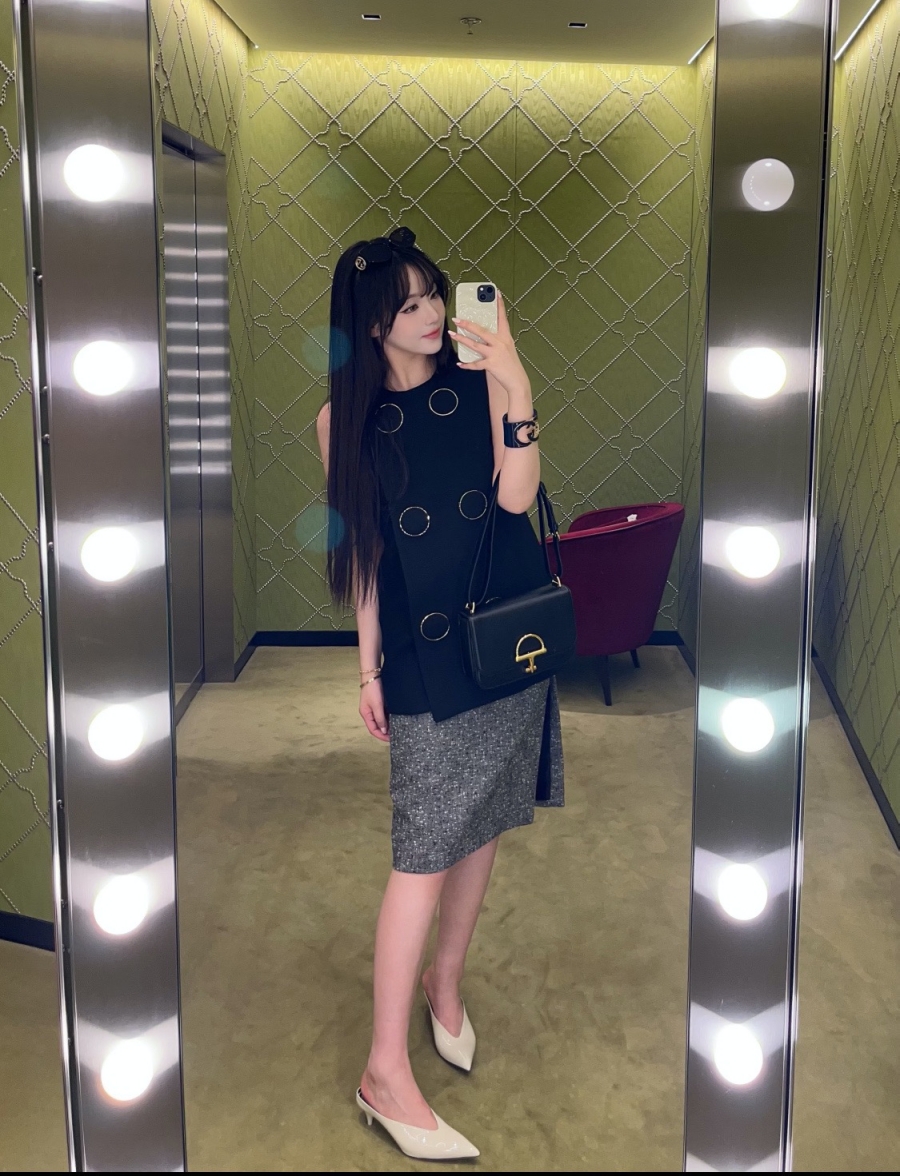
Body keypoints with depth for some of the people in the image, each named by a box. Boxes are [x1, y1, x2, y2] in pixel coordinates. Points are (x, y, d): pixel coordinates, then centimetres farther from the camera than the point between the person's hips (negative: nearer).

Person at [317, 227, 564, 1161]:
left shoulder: (481, 377, 0)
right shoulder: (344, 417, 0)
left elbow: (515, 496, -10)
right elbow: (361, 548, 4)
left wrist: (516, 389, -21)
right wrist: (368, 664, 4)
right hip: (423, 648, -2)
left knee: (480, 826, 13)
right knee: (423, 854, -6)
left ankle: (444, 983, 38)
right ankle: (386, 1074, 4)